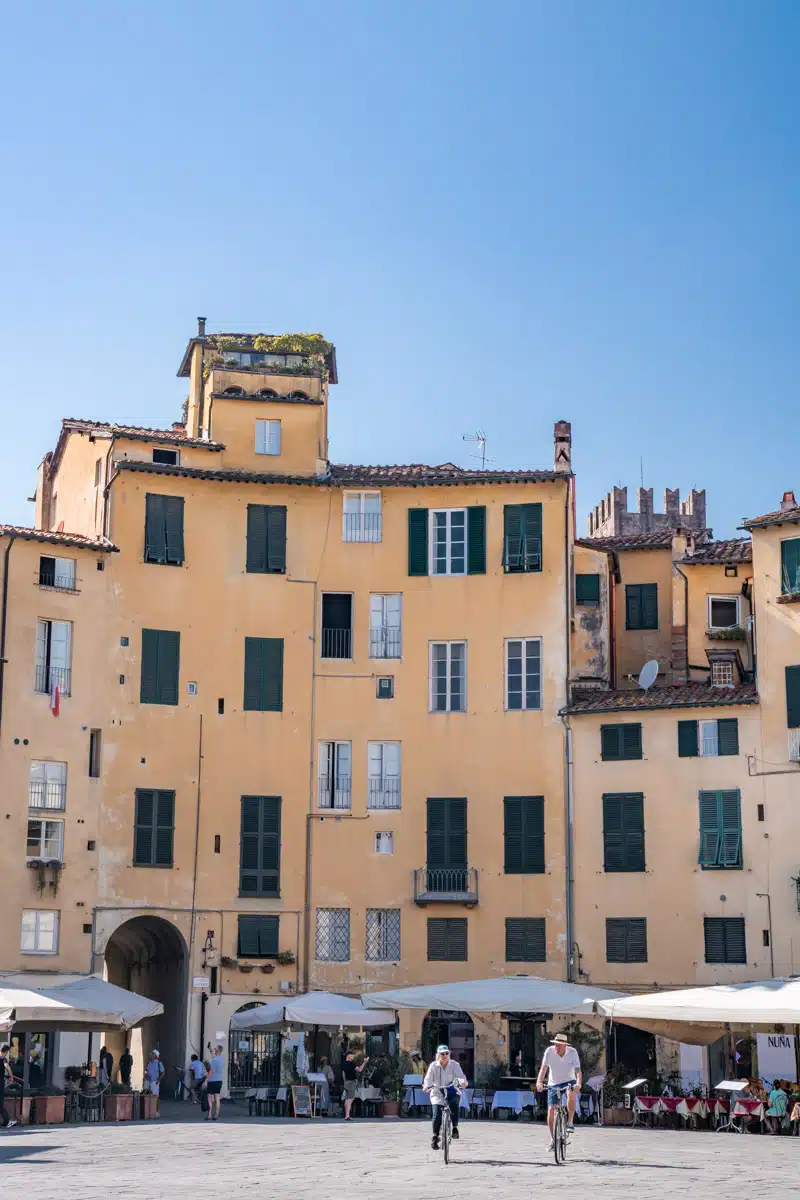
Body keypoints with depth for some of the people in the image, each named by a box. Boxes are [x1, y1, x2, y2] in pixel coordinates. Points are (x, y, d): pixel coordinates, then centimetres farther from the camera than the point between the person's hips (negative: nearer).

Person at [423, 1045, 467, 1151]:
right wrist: (426, 1086, -32)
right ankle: (435, 1137, 6)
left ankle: (455, 1128, -11)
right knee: (437, 1116, -15)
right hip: (438, 1093, 0)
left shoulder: (454, 1065, -4)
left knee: (454, 1105, -31)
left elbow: (460, 1076, -17)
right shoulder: (433, 1066, -4)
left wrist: (463, 1082, -40)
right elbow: (428, 1078, -10)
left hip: (452, 1092, 0)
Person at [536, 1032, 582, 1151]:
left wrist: (578, 1083, -42)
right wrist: (539, 1081, -39)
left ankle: (570, 1122, -20)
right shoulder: (549, 1051, -16)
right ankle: (552, 1139, 11)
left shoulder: (572, 1052, -17)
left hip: (569, 1082, -2)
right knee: (551, 1111, -7)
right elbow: (543, 1068, -22)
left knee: (571, 1094, -36)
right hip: (553, 1084, 2)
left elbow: (578, 1070, -24)